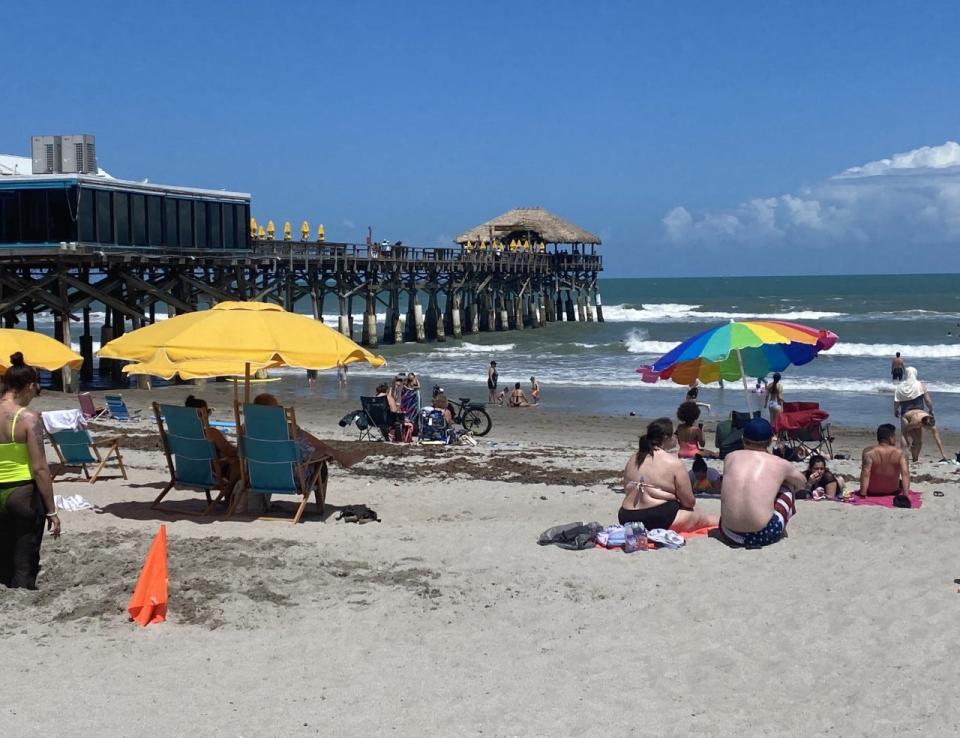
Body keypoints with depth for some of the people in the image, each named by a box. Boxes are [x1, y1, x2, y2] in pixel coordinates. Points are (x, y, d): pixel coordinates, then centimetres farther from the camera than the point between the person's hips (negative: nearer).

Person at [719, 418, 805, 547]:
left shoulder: (730, 457, 9)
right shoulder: (780, 464, 5)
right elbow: (802, 482, 27)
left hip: (730, 534, 3)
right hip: (765, 536, -2)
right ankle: (782, 529, 33)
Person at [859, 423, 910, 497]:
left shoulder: (869, 452, -18)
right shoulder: (900, 453, -14)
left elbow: (865, 474, -26)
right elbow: (905, 473, -24)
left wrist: (863, 493, -28)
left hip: (872, 492, -1)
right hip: (892, 491, 1)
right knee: (901, 482, 35)